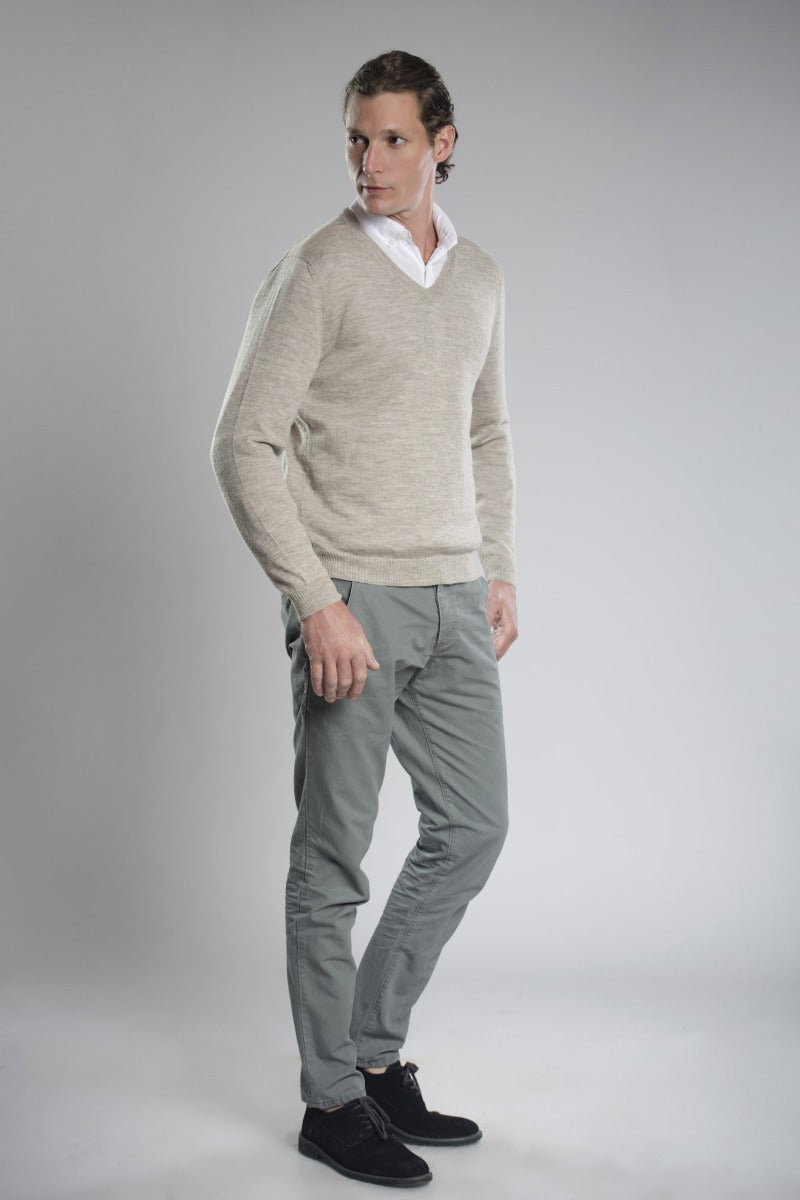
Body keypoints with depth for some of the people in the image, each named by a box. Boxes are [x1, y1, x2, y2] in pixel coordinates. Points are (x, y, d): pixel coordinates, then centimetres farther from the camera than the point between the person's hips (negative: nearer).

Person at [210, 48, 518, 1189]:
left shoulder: (480, 276, 12)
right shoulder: (317, 272, -8)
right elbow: (245, 444, -12)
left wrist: (499, 571, 14)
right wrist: (315, 601, -18)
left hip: (452, 600, 7)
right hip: (353, 600, -7)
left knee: (473, 824, 11)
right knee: (334, 855, 1)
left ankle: (375, 1050, 26)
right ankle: (334, 1101, 15)